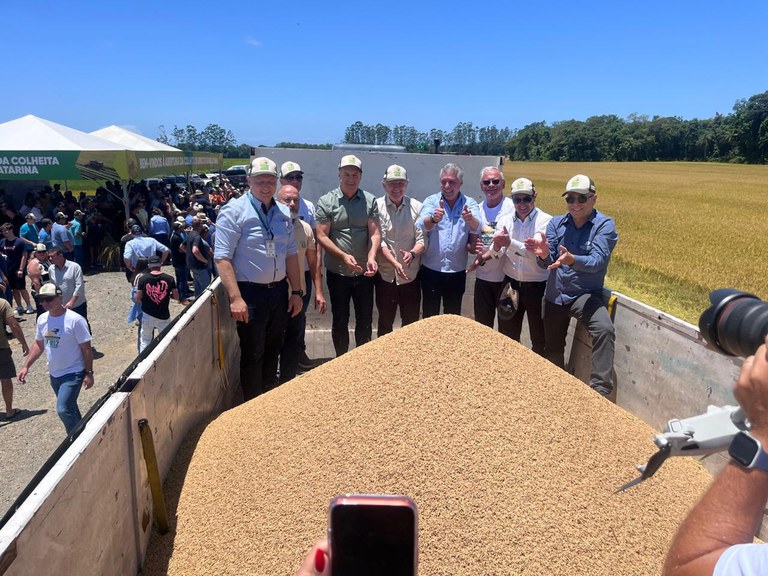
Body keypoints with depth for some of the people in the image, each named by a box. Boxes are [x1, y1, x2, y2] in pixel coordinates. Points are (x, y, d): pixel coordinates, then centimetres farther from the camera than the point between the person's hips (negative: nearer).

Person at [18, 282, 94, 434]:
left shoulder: (75, 320, -20)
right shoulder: (42, 319, 0)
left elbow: (86, 349, -15)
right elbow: (38, 344, 14)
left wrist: (89, 373, -15)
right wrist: (26, 366, 8)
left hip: (73, 373, -7)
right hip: (54, 374, 7)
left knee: (63, 409, -15)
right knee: (69, 409, 19)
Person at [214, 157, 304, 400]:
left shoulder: (283, 212, 9)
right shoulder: (234, 211, -10)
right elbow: (222, 257, -15)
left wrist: (296, 291, 10)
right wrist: (235, 298, -20)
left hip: (279, 290, 6)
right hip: (250, 292, -6)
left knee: (273, 350, 17)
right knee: (252, 355, 4)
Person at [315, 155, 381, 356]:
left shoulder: (370, 200, 0)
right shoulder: (326, 202, -5)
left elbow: (375, 233, -4)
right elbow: (322, 236, -8)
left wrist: (371, 257, -22)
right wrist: (344, 256, -20)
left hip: (364, 273, 2)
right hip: (337, 273, -1)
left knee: (365, 319, 12)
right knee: (340, 320, 12)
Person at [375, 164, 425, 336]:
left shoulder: (417, 207, 0)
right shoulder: (377, 207, -5)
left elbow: (422, 239, -4)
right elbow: (378, 241, -10)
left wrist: (412, 254, -25)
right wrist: (394, 262, -23)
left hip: (411, 275, 1)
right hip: (385, 275, -1)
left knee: (411, 323, 12)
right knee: (385, 323, 13)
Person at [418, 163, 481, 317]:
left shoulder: (470, 204, 0)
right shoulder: (431, 201, -2)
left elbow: (477, 228, -19)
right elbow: (422, 225, -20)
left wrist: (470, 219, -42)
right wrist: (433, 218, -43)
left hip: (457, 272, 1)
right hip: (431, 270, -1)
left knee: (453, 316, 15)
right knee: (429, 316, 10)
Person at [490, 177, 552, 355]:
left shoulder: (545, 221, -10)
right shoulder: (505, 220, 2)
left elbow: (537, 251, -23)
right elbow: (496, 255, -5)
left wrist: (510, 243, -37)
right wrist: (496, 248, -28)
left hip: (538, 286, -3)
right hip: (511, 284, 4)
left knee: (540, 339, 10)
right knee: (507, 336, 16)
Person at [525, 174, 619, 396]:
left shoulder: (604, 225, -10)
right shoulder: (556, 223, 0)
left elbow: (598, 261, -25)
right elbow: (547, 263, -7)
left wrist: (571, 260, -45)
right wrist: (544, 254, -32)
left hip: (585, 295, -4)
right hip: (555, 295, 4)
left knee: (604, 330, -32)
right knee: (552, 348, 17)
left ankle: (600, 390, -26)